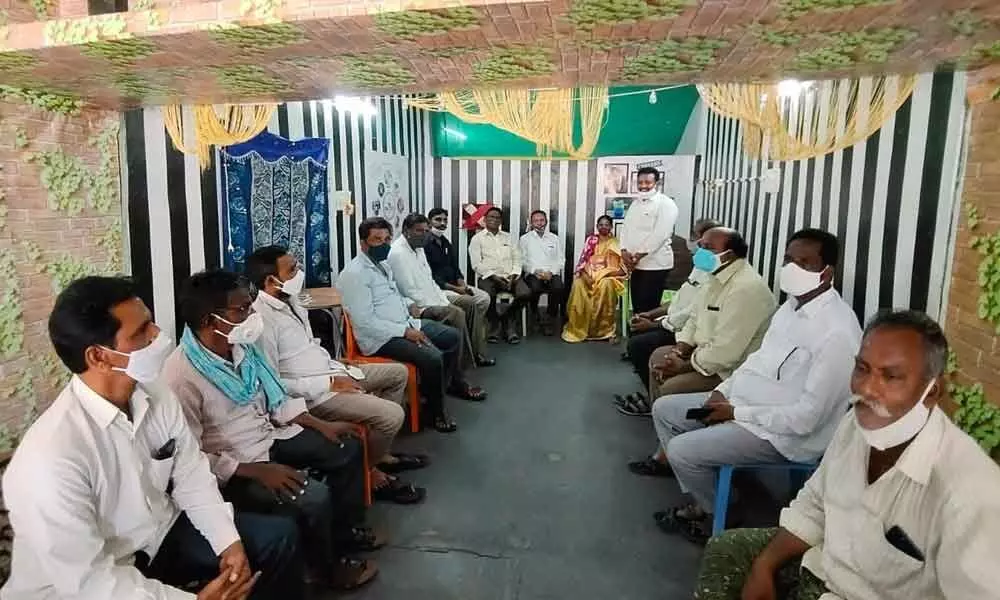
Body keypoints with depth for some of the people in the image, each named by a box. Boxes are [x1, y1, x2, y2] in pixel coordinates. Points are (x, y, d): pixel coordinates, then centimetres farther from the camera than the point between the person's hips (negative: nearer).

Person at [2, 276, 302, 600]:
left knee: (278, 536, 1)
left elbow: (191, 475, 1)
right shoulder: (51, 457, -30)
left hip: (159, 534, 7)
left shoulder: (157, 397, -8)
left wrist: (228, 542, -11)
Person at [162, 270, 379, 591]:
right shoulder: (181, 376, -27)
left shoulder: (240, 346, -3)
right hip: (234, 468, -8)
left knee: (347, 449, 9)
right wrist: (258, 471, -28)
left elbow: (274, 396, 10)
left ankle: (346, 533, 29)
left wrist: (320, 424, 3)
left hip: (269, 437, 9)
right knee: (314, 497, -25)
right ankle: (327, 568, 7)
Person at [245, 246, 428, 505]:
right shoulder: (262, 320, -24)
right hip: (312, 394, -10)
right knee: (392, 415, -21)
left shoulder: (289, 301, 5)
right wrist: (329, 383, -21)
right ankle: (368, 470, 8)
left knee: (398, 373, 16)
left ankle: (380, 453, 21)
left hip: (328, 372, 10)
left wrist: (341, 369, 5)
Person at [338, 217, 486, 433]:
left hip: (405, 323, 10)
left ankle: (455, 383, 37)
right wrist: (405, 332, -23)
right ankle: (435, 412, -4)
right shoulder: (355, 274, -19)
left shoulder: (383, 264, 11)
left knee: (453, 336, 14)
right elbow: (365, 322, -23)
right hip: (380, 337, -10)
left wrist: (408, 304, 9)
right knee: (432, 357, -27)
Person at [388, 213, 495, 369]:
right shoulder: (398, 253, -17)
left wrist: (445, 302, 4)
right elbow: (409, 291, -21)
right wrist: (438, 306, -16)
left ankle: (475, 354, 9)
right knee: (457, 314, -25)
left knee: (470, 305, 3)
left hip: (431, 300, 10)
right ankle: (461, 366, -13)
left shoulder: (418, 248, 13)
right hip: (417, 307, -10)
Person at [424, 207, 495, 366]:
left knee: (484, 298, -11)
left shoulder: (445, 243, 18)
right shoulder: (425, 244, -11)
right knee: (471, 303, -26)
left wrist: (462, 284, -3)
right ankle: (478, 353, -14)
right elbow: (430, 277, -17)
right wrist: (454, 288, -19)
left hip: (454, 285, 9)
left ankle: (476, 350, -9)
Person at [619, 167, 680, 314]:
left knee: (649, 308, -4)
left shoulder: (666, 204, -9)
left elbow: (660, 234, -17)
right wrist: (624, 251, -4)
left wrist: (639, 255, -16)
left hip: (655, 264, -7)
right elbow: (626, 228, 13)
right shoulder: (635, 203, 16)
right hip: (635, 264, 7)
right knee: (636, 305, 11)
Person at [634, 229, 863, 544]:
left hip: (785, 433, -10)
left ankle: (715, 515, 11)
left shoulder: (836, 332, -26)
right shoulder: (793, 304, 3)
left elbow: (806, 418, -27)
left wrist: (736, 412, -19)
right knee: (664, 409, 10)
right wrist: (723, 391, 1)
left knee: (682, 450, -20)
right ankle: (701, 500, 21)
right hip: (745, 401, 10)